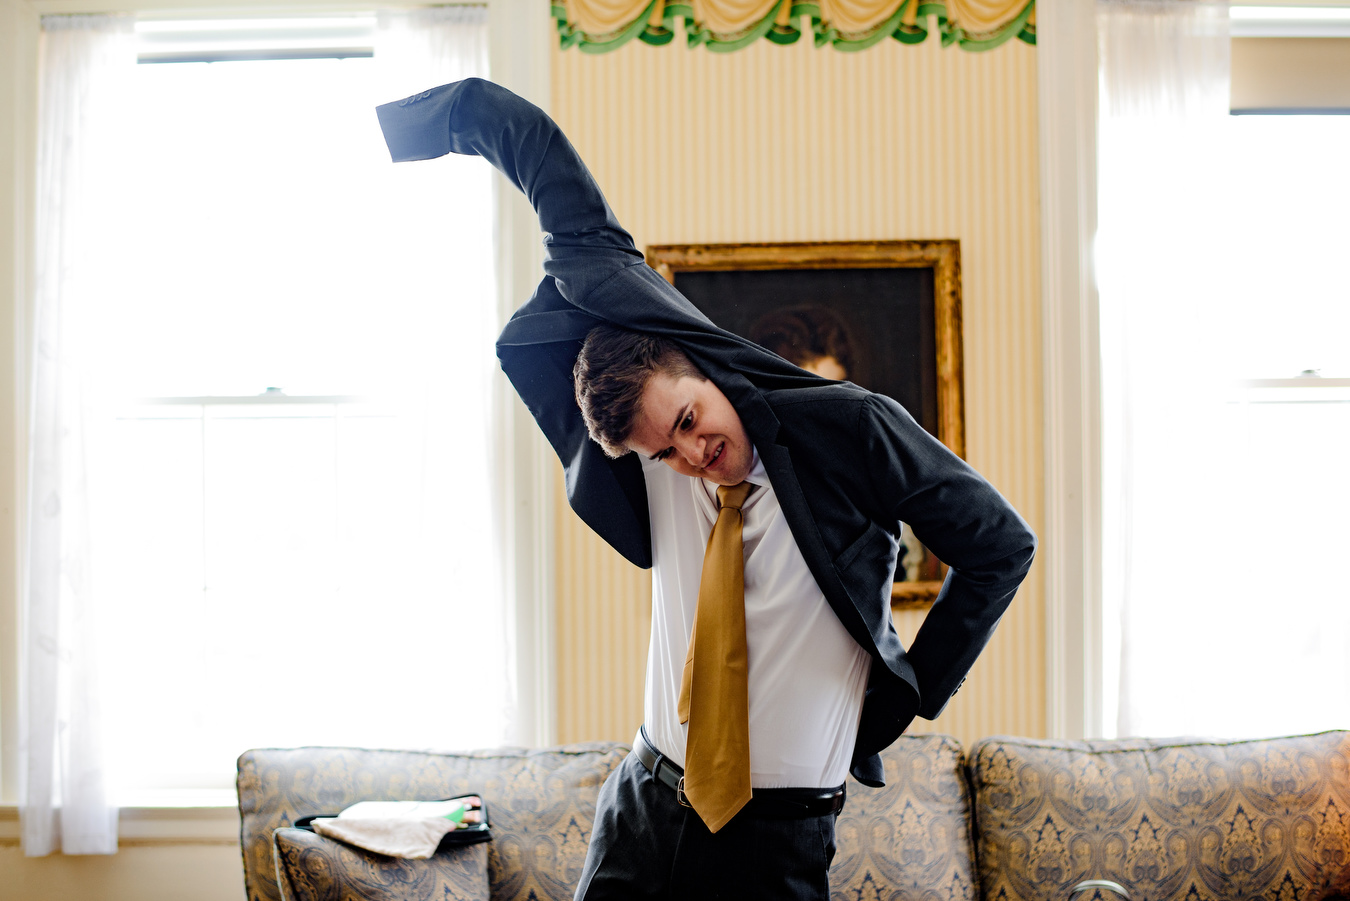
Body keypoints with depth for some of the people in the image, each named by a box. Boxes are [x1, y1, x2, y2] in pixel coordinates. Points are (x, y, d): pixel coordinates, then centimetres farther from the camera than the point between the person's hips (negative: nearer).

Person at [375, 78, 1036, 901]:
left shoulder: (852, 431, -15)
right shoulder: (648, 458, -6)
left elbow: (1000, 544, -5)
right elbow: (586, 238, 0)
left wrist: (913, 692, -4)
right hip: (644, 805, 4)